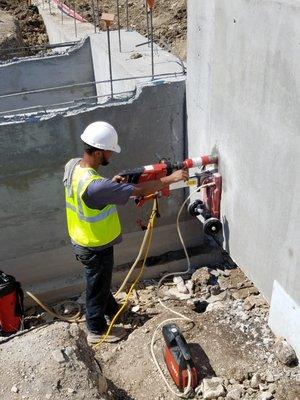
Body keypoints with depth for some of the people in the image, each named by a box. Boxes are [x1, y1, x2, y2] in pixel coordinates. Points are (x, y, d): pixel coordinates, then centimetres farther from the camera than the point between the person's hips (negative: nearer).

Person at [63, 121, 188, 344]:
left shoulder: (72, 166, -11)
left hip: (81, 240, 8)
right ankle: (97, 330, 38)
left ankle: (111, 309, 55)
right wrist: (171, 179, -23)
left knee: (101, 280, 30)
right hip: (95, 248, -8)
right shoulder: (95, 186, -38)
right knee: (97, 286, 15)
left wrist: (111, 183, -4)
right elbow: (138, 190, -33)